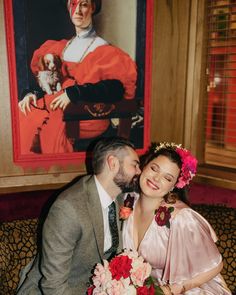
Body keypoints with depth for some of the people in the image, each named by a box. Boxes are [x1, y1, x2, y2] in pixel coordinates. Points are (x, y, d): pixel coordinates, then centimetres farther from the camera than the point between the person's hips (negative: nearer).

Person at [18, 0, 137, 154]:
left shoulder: (103, 50, 5)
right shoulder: (59, 47, 22)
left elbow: (115, 88, -11)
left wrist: (74, 93, -22)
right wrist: (31, 93, -4)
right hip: (56, 105, 4)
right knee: (21, 117, -22)